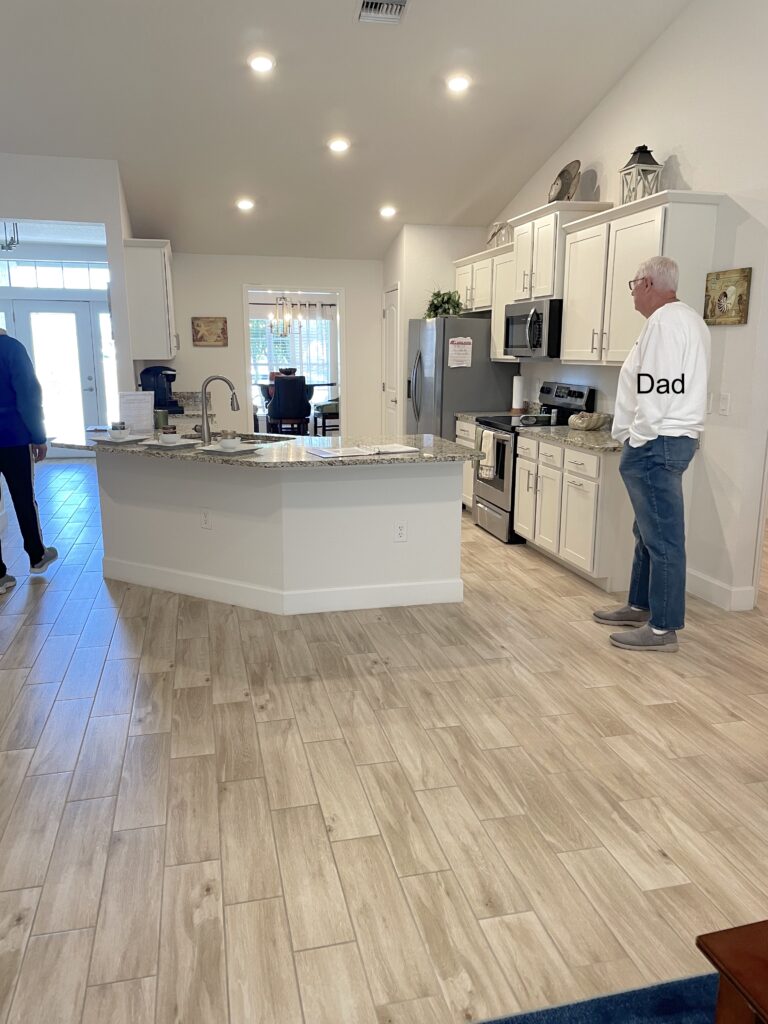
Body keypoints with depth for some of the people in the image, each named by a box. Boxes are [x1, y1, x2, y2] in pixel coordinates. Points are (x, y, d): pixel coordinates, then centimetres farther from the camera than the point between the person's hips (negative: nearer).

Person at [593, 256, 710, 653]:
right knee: (649, 531, 18)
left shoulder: (665, 321, -15)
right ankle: (641, 606, 29)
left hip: (656, 443, -11)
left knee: (662, 537, -6)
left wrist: (639, 441, -13)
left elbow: (657, 392, -22)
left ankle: (663, 628, 1)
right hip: (663, 440, 11)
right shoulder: (683, 319, 19)